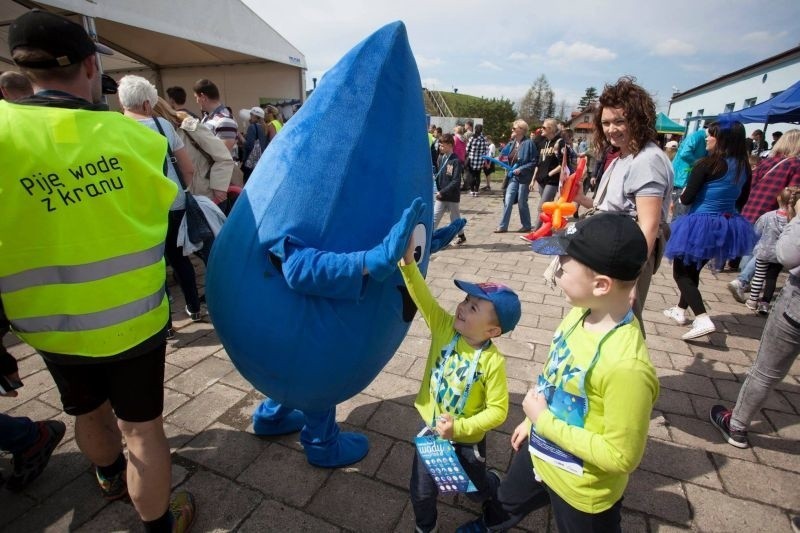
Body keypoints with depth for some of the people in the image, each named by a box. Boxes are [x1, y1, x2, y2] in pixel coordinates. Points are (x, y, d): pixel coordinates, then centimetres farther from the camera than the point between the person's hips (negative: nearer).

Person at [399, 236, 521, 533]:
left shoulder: (492, 362, -27)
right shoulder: (444, 328, -20)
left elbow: (497, 411, -21)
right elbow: (422, 297, -32)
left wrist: (459, 428, -28)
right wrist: (408, 262, -46)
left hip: (467, 439, -2)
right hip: (431, 429, 2)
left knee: (477, 490, 27)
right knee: (422, 492, 17)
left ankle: (498, 488, 63)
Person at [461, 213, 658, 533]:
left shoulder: (628, 365, -37)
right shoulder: (578, 315, -13)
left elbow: (621, 456, -28)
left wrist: (544, 420, -23)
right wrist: (531, 421, 14)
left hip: (582, 490, -7)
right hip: (539, 452, 7)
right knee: (507, 503, 33)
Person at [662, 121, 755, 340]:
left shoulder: (708, 164, -17)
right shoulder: (744, 167, 5)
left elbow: (687, 198, -15)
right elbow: (742, 200, 14)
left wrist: (683, 194, 7)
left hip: (700, 224, -7)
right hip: (726, 225, 8)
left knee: (681, 273, 2)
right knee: (692, 270, 22)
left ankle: (703, 320, -12)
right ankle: (681, 310, 35)